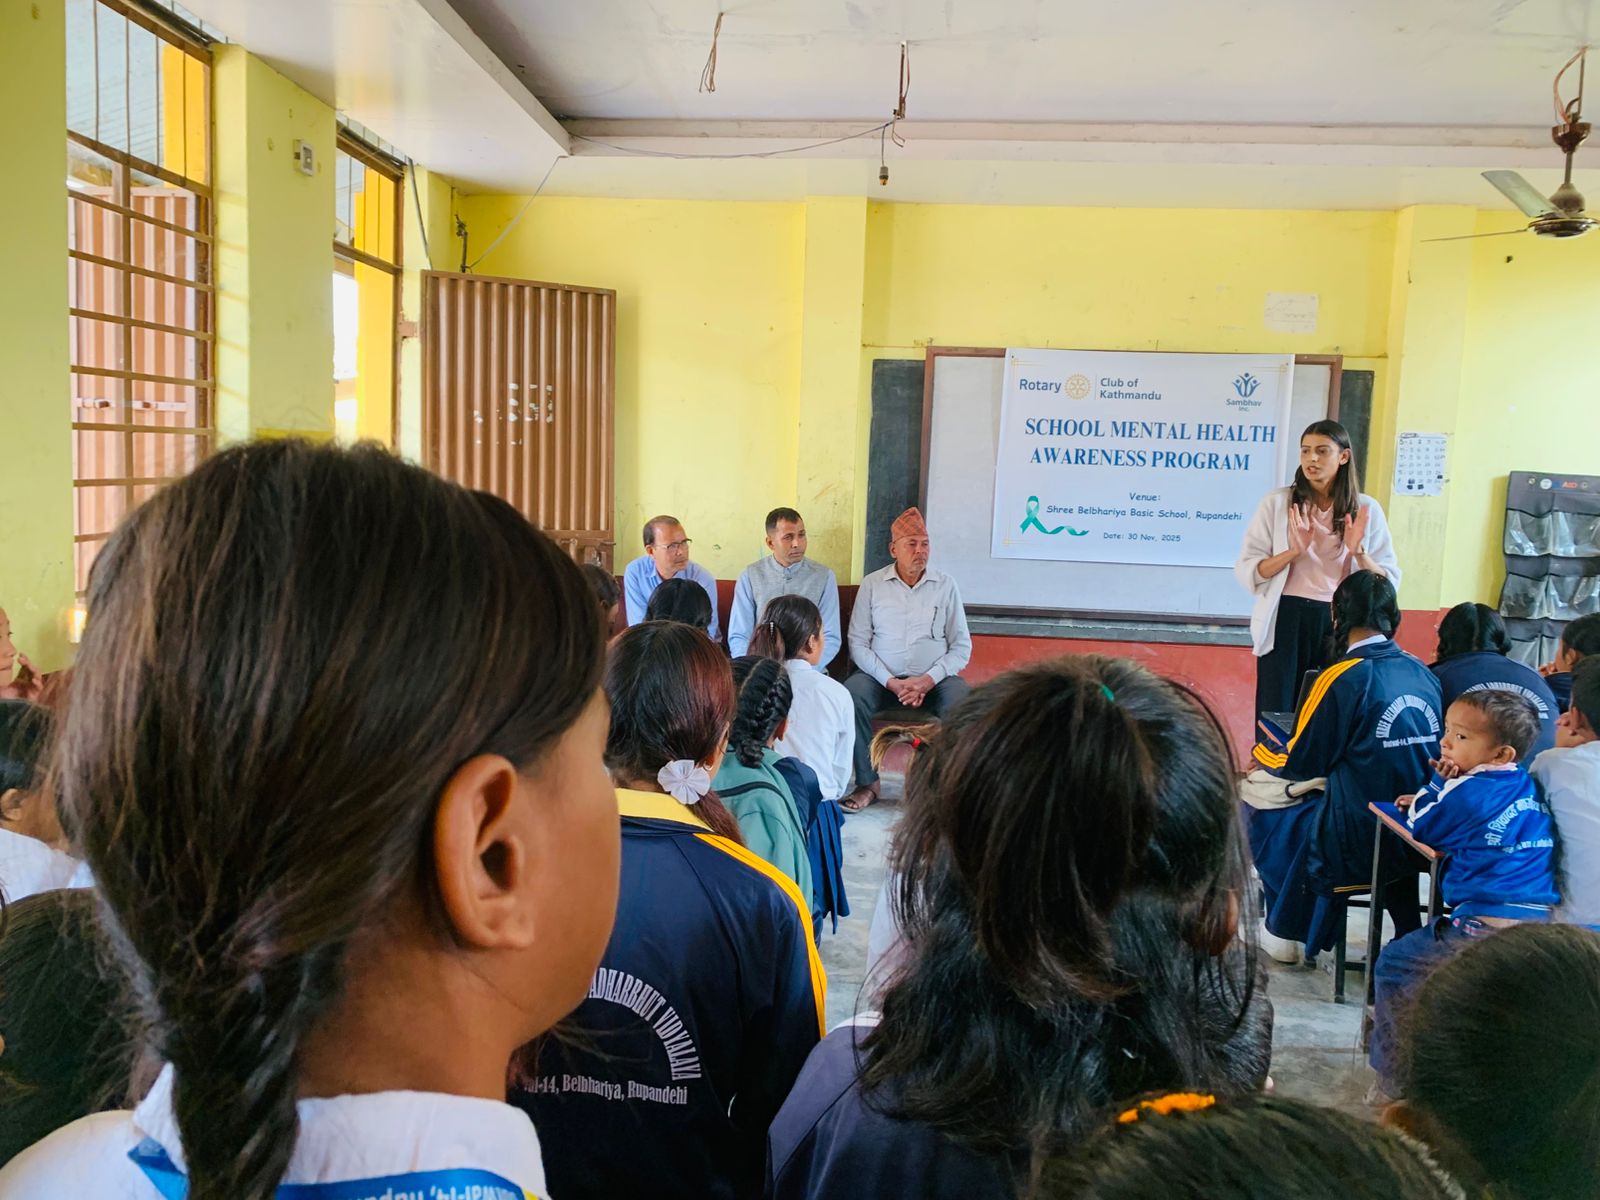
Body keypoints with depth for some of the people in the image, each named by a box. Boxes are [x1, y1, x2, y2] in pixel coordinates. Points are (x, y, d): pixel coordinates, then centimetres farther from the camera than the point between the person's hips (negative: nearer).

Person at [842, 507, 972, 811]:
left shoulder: (945, 585, 6)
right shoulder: (872, 584, 4)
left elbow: (962, 646, 3)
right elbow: (858, 643, 0)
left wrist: (929, 680, -14)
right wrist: (891, 682, -14)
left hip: (934, 679, 0)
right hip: (882, 676, 0)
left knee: (963, 703, -31)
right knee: (851, 695, -30)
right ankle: (867, 783, -18)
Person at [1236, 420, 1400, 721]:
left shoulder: (1366, 509, 4)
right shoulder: (1277, 502, 1)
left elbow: (1390, 582, 3)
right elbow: (1246, 571, -5)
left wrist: (1359, 552, -14)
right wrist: (1294, 551, -19)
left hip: (1342, 625, 2)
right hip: (1287, 620, -1)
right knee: (1276, 715, 1)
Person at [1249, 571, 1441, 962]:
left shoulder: (1343, 678, -16)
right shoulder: (1424, 675, 2)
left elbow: (1301, 763, -8)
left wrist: (1260, 753, 14)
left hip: (1359, 844, -6)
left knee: (1259, 811, 15)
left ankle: (1288, 935, 26)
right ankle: (1408, 933, 35)